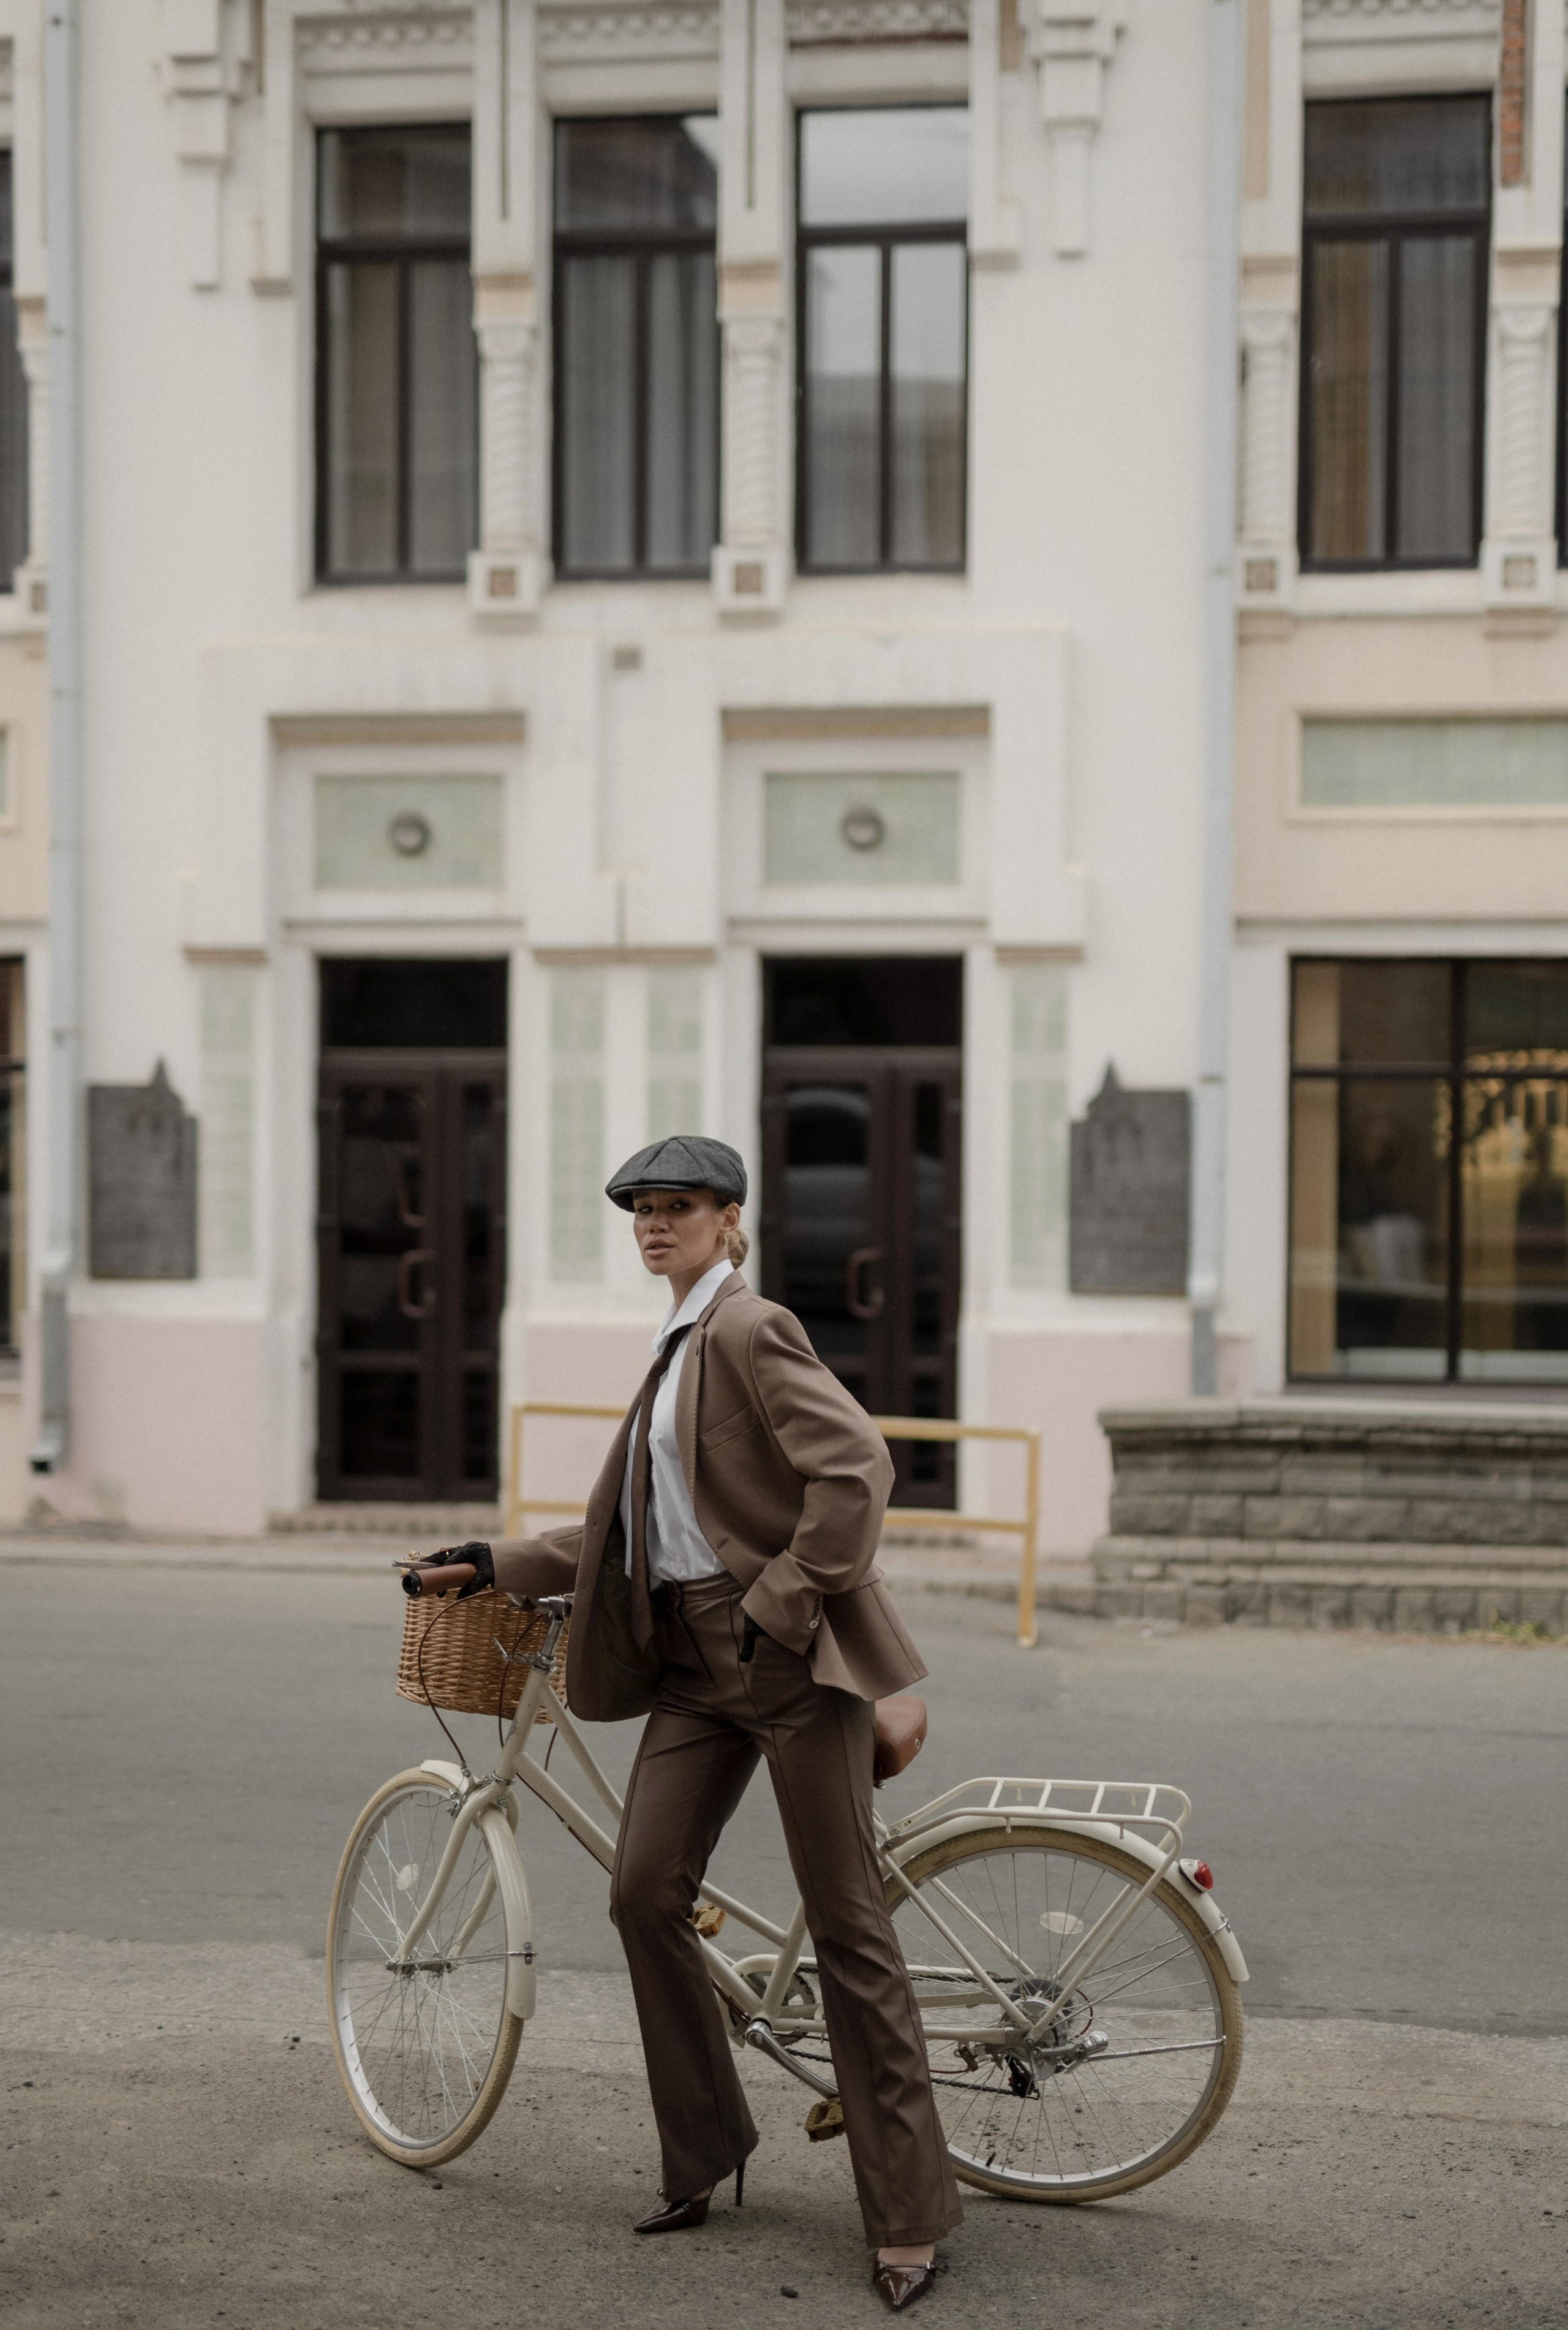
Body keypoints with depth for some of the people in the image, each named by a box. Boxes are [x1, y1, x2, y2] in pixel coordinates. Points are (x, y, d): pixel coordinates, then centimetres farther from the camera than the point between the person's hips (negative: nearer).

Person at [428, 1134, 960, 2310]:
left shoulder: (750, 1331, -9)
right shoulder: (682, 1346, 19)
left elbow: (855, 1466, -21)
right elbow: (638, 1528, 25)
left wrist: (781, 1607, -19)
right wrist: (504, 1565, 23)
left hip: (791, 1653, -9)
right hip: (695, 1654, 9)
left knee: (847, 1926, -4)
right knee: (646, 1894, 2)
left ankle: (910, 2219, 4)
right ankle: (704, 2156, 19)